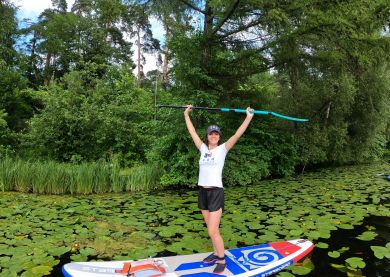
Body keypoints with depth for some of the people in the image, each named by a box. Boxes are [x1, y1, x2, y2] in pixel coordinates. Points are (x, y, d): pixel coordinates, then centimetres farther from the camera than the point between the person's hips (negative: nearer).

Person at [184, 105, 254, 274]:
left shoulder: (222, 149, -1)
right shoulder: (203, 148, 9)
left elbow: (237, 135, -12)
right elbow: (192, 132, 14)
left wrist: (248, 118, -18)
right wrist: (186, 114, 18)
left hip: (216, 192, -5)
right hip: (202, 192, 5)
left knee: (213, 231, -6)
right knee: (211, 229, 15)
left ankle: (222, 261, 11)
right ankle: (216, 253, 31)